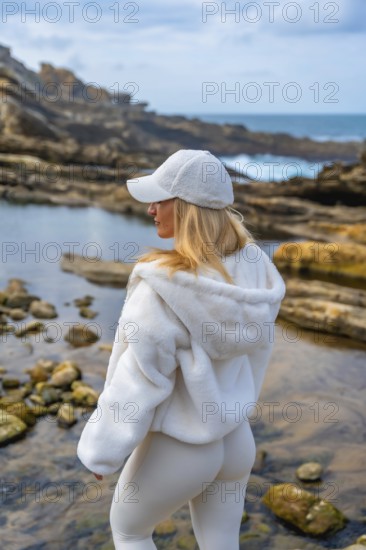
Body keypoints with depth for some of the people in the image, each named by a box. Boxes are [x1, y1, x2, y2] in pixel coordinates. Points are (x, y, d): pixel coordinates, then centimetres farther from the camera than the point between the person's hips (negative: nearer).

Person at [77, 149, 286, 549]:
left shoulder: (165, 288, -31)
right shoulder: (254, 268, -10)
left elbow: (137, 384, -22)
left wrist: (101, 450, -7)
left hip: (175, 448, -6)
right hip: (236, 439, 6)